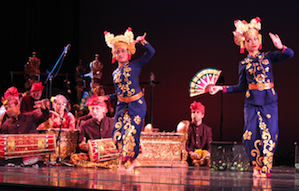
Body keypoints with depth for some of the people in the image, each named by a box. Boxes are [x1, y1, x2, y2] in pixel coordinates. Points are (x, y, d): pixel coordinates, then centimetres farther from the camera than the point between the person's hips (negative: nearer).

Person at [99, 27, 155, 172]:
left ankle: (127, 162, 6)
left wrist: (141, 41, -19)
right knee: (118, 132, -1)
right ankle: (132, 161, 14)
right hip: (121, 106, 5)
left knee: (131, 132, -9)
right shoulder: (115, 73, 12)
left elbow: (151, 52, -9)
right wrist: (106, 97, 9)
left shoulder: (135, 65, -1)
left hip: (136, 105, -5)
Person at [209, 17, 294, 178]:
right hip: (252, 102, 1)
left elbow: (290, 54, -3)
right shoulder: (244, 64, 8)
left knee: (269, 134, -6)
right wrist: (221, 88, 6)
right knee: (250, 135, -7)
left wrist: (280, 47, -22)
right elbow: (241, 86, 11)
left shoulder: (268, 57, 6)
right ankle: (257, 166, 11)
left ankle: (265, 168, 5)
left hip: (269, 101, -1)